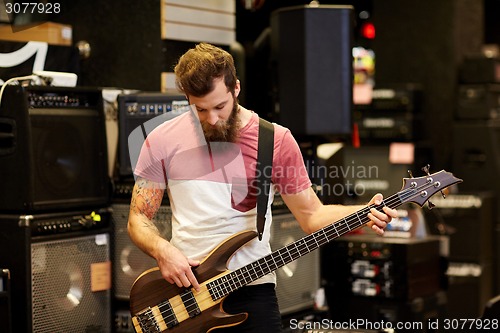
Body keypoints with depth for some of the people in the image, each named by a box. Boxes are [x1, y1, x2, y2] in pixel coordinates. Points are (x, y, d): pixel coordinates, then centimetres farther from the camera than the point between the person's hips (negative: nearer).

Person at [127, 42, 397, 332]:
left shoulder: (276, 140, -1)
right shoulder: (163, 141, -1)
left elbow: (311, 215, 3)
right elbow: (139, 218, 5)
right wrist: (163, 251, -15)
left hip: (252, 291, 0)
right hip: (184, 290, 1)